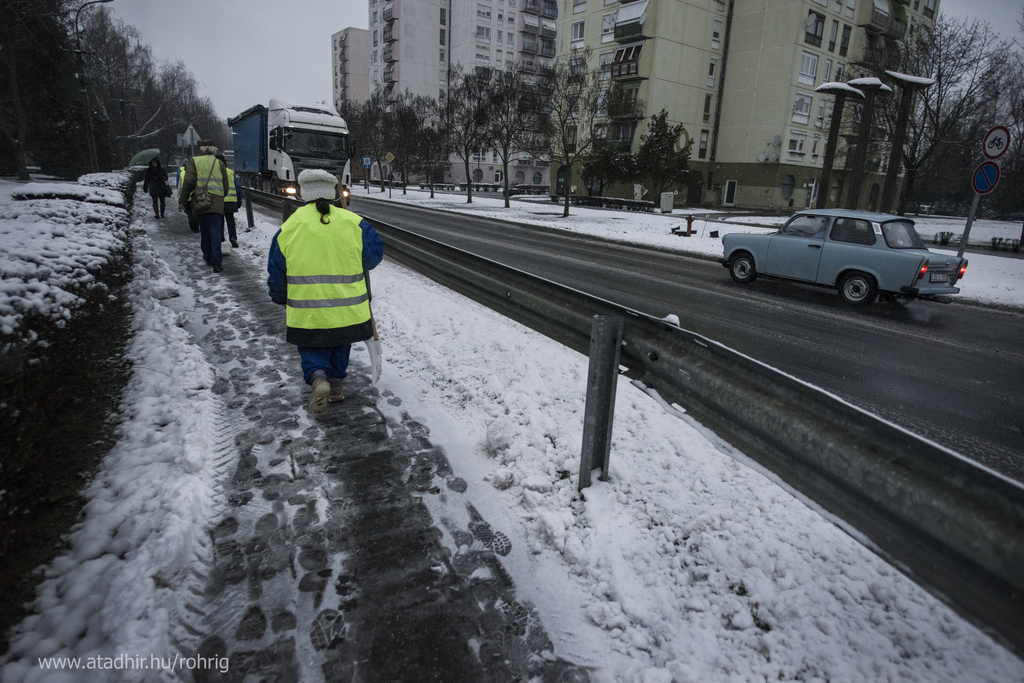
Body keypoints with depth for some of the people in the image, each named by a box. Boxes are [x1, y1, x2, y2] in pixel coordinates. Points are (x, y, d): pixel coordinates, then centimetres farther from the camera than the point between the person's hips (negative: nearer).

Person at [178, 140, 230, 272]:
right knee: (215, 233, -4)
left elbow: (188, 183, -4)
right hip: (216, 205, -1)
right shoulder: (220, 164, 5)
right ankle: (216, 263, -13)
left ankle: (208, 258, 27)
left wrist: (182, 201, -1)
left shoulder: (195, 162, 3)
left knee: (204, 232, 16)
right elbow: (226, 187, 9)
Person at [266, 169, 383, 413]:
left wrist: (280, 298, 22)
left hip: (306, 310, 0)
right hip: (348, 308, 1)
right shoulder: (354, 223, -5)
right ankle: (335, 384, 31)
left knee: (311, 348, 17)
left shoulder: (289, 227, -2)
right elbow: (374, 254, 4)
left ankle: (317, 377, -9)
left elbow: (276, 272, 6)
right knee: (340, 344, 24)